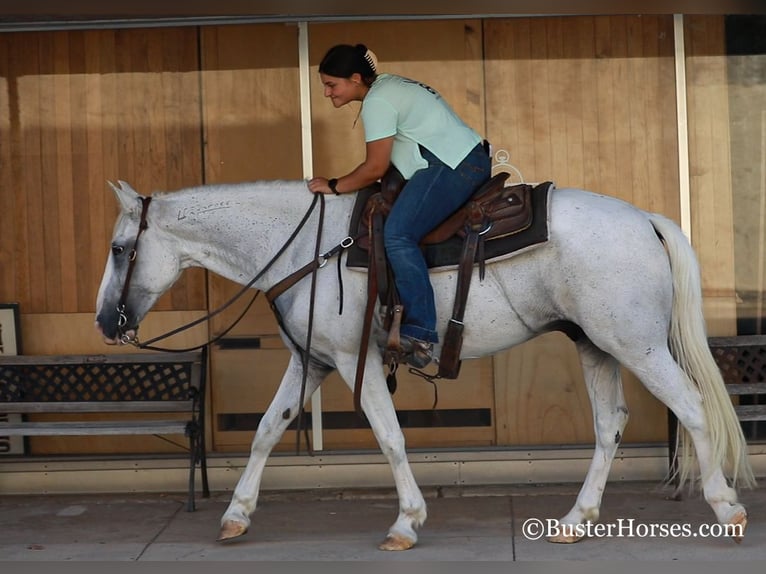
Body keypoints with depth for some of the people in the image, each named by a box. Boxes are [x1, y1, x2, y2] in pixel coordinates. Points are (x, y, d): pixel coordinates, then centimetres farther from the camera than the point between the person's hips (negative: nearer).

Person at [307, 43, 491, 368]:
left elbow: (375, 168, -13)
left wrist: (334, 186, -1)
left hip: (455, 167, -11)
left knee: (398, 235, -21)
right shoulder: (389, 86, 20)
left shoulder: (377, 102, -11)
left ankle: (420, 334, -27)